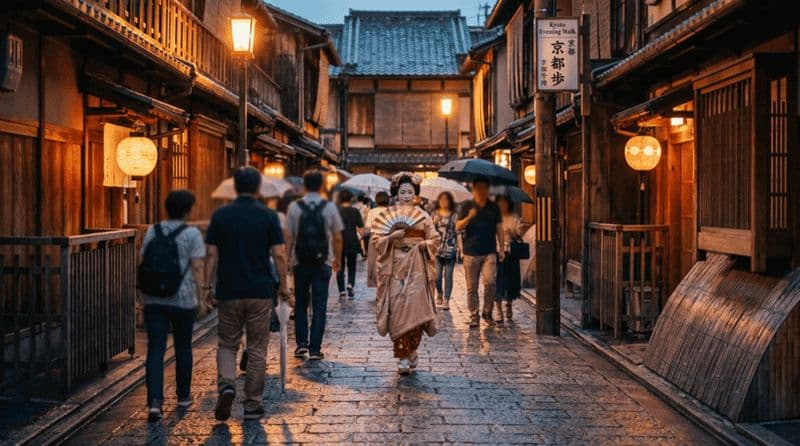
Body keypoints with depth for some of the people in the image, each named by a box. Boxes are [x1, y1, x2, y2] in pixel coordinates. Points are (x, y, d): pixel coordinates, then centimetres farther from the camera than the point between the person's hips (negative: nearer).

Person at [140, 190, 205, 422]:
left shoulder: (152, 231, 8)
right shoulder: (192, 233, -5)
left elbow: (144, 262, 10)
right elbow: (197, 267, -10)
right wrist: (199, 294, -4)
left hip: (153, 299, 3)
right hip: (183, 299, -2)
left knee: (155, 349, -1)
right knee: (183, 348, 14)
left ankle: (154, 401, -12)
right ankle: (183, 396, 27)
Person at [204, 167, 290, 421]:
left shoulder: (220, 216, 0)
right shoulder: (268, 216, -3)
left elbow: (212, 254, -2)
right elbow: (279, 255, -5)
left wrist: (206, 285, 6)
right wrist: (283, 286, 4)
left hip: (228, 291, 1)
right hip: (261, 291, -1)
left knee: (227, 344, 15)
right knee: (257, 349, 8)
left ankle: (226, 385, -10)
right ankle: (252, 404, 12)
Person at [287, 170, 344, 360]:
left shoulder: (294, 207, -3)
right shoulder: (330, 207, -4)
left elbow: (289, 238, -3)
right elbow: (337, 238, -1)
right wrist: (337, 260, 12)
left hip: (300, 263, 1)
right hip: (322, 263, -1)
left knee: (300, 304, 16)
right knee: (319, 307, 5)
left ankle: (301, 343, 10)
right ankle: (315, 349, 3)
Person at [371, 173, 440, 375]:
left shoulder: (423, 216, 9)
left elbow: (434, 240, 11)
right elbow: (376, 240, 3)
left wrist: (422, 244, -8)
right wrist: (392, 237, -14)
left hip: (416, 268, 0)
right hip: (394, 268, 0)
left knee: (415, 308, -8)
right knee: (397, 309, -5)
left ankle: (410, 352, 14)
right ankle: (403, 356, 6)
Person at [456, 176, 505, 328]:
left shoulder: (493, 207, 12)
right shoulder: (467, 206, 7)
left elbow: (499, 229, 15)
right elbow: (458, 227, 1)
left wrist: (502, 249, 8)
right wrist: (469, 217, -18)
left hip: (489, 252, 0)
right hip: (471, 253, 0)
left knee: (490, 281, -16)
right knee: (472, 287, 2)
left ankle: (487, 312, 1)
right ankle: (474, 316, 12)